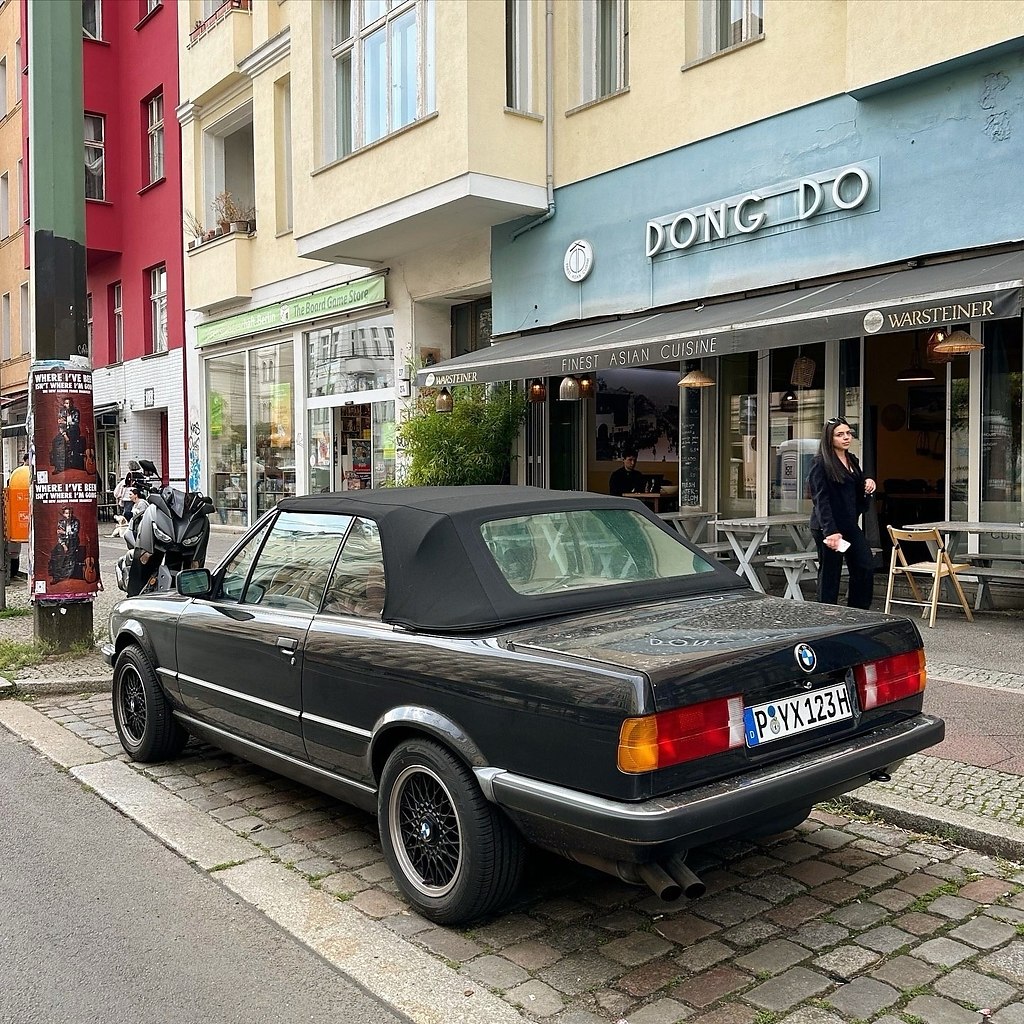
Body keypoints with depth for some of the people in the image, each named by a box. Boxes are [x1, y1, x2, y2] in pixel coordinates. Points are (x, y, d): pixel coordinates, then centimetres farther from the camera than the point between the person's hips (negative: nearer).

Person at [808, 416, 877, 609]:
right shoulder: (821, 463, -10)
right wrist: (830, 531, -23)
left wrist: (867, 485, 3)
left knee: (866, 566, 2)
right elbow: (821, 499, -16)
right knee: (830, 573, 0)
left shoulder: (852, 460, 14)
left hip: (850, 525, 8)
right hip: (828, 528, -7)